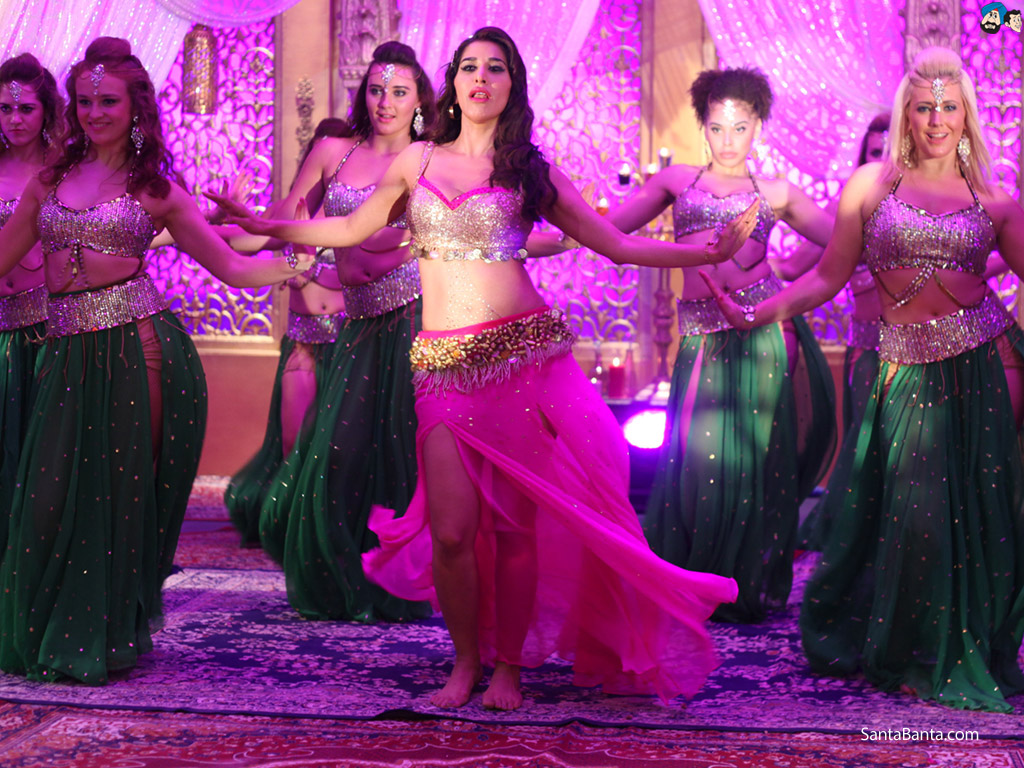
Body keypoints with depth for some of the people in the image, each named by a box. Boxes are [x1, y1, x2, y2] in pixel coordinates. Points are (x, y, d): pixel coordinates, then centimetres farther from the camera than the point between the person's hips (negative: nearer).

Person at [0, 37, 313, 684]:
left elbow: (233, 267, 5)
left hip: (136, 347, -2)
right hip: (69, 355, 3)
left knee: (121, 495, 2)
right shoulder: (52, 180, 13)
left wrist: (301, 265, -9)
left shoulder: (155, 188, 6)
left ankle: (105, 639, 20)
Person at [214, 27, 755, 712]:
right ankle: (466, 661, 16)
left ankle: (509, 666, 18)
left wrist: (711, 251, 4)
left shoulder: (532, 172, 9)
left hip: (526, 354, -1)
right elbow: (351, 229, 25)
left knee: (516, 523, 0)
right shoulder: (417, 162, 13)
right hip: (443, 367, 1)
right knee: (452, 529, -7)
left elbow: (620, 246, 11)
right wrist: (266, 227, 20)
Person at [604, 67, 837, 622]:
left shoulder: (776, 193, 14)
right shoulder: (676, 180, 17)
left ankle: (748, 587, 11)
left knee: (752, 455, -2)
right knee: (698, 454, -4)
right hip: (701, 336, 1)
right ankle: (697, 583, 13)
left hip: (759, 328, -1)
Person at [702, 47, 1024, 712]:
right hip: (905, 372, -1)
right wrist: (759, 312, -6)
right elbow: (829, 276, 4)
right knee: (910, 512, -1)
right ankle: (915, 657, 20)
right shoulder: (872, 184, 5)